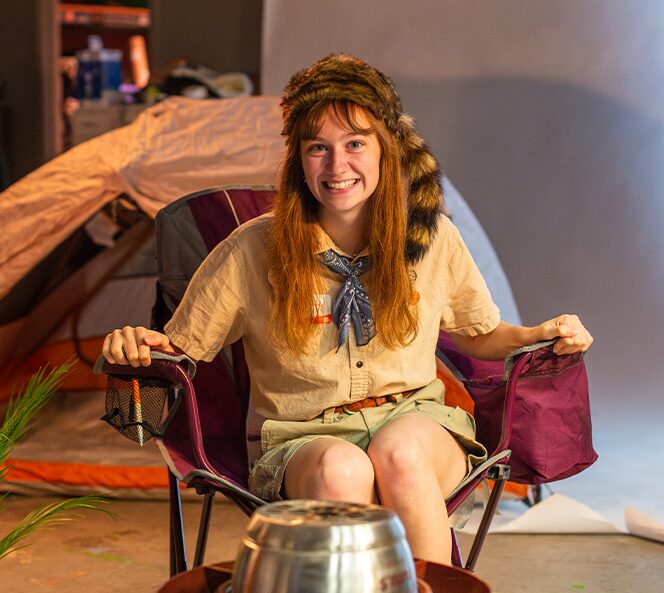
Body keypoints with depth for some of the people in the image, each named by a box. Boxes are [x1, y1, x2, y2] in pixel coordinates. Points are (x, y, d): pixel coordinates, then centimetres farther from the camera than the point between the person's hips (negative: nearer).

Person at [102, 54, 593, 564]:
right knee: (341, 469, -38)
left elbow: (479, 334, 20)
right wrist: (138, 345, -16)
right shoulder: (254, 250, -2)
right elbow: (178, 349, 6)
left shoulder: (431, 237, 5)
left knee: (399, 453, -36)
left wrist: (538, 337, 1)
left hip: (414, 419, 2)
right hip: (301, 441, -1)